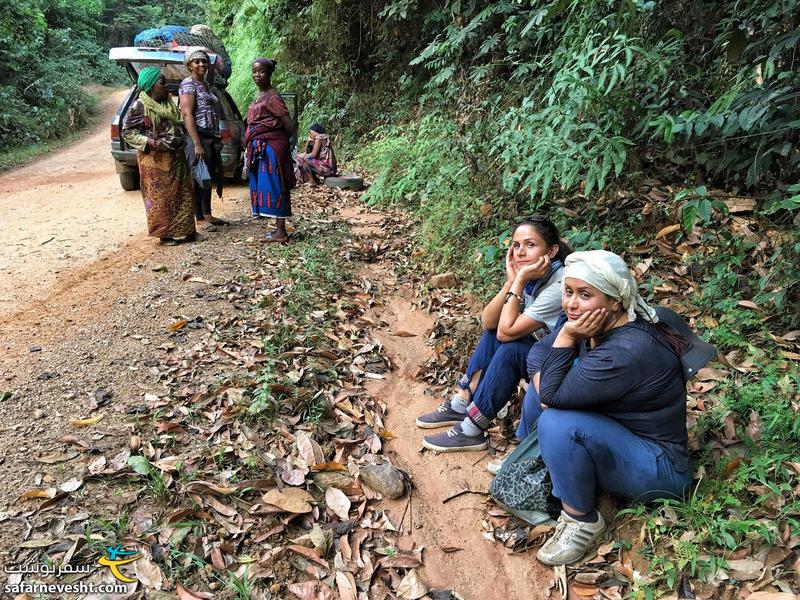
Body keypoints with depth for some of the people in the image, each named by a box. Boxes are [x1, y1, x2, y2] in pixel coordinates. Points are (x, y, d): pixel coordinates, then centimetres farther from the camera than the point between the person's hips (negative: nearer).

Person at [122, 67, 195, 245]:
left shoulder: (168, 104, 12)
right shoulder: (139, 107, -9)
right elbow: (127, 132, -9)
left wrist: (182, 139, 8)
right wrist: (151, 142, -20)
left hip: (175, 157, 7)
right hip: (155, 160, -7)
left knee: (181, 194, 9)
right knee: (160, 196, -2)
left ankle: (183, 230, 18)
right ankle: (165, 233, 5)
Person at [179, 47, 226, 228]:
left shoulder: (205, 84, 18)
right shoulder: (188, 84, -8)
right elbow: (187, 114, -17)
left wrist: (217, 139, 18)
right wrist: (197, 144, -24)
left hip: (211, 138, 9)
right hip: (198, 137, -9)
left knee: (210, 177, 12)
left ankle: (207, 214, 21)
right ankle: (200, 218, -1)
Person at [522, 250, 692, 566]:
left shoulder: (629, 350, -32)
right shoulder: (585, 320, -7)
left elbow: (553, 395, -29)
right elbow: (538, 355, -1)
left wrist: (566, 336, -28)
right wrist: (543, 381, -20)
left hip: (658, 467, -9)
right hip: (615, 434, 9)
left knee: (557, 423, -31)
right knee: (545, 382, 2)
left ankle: (581, 520, -9)